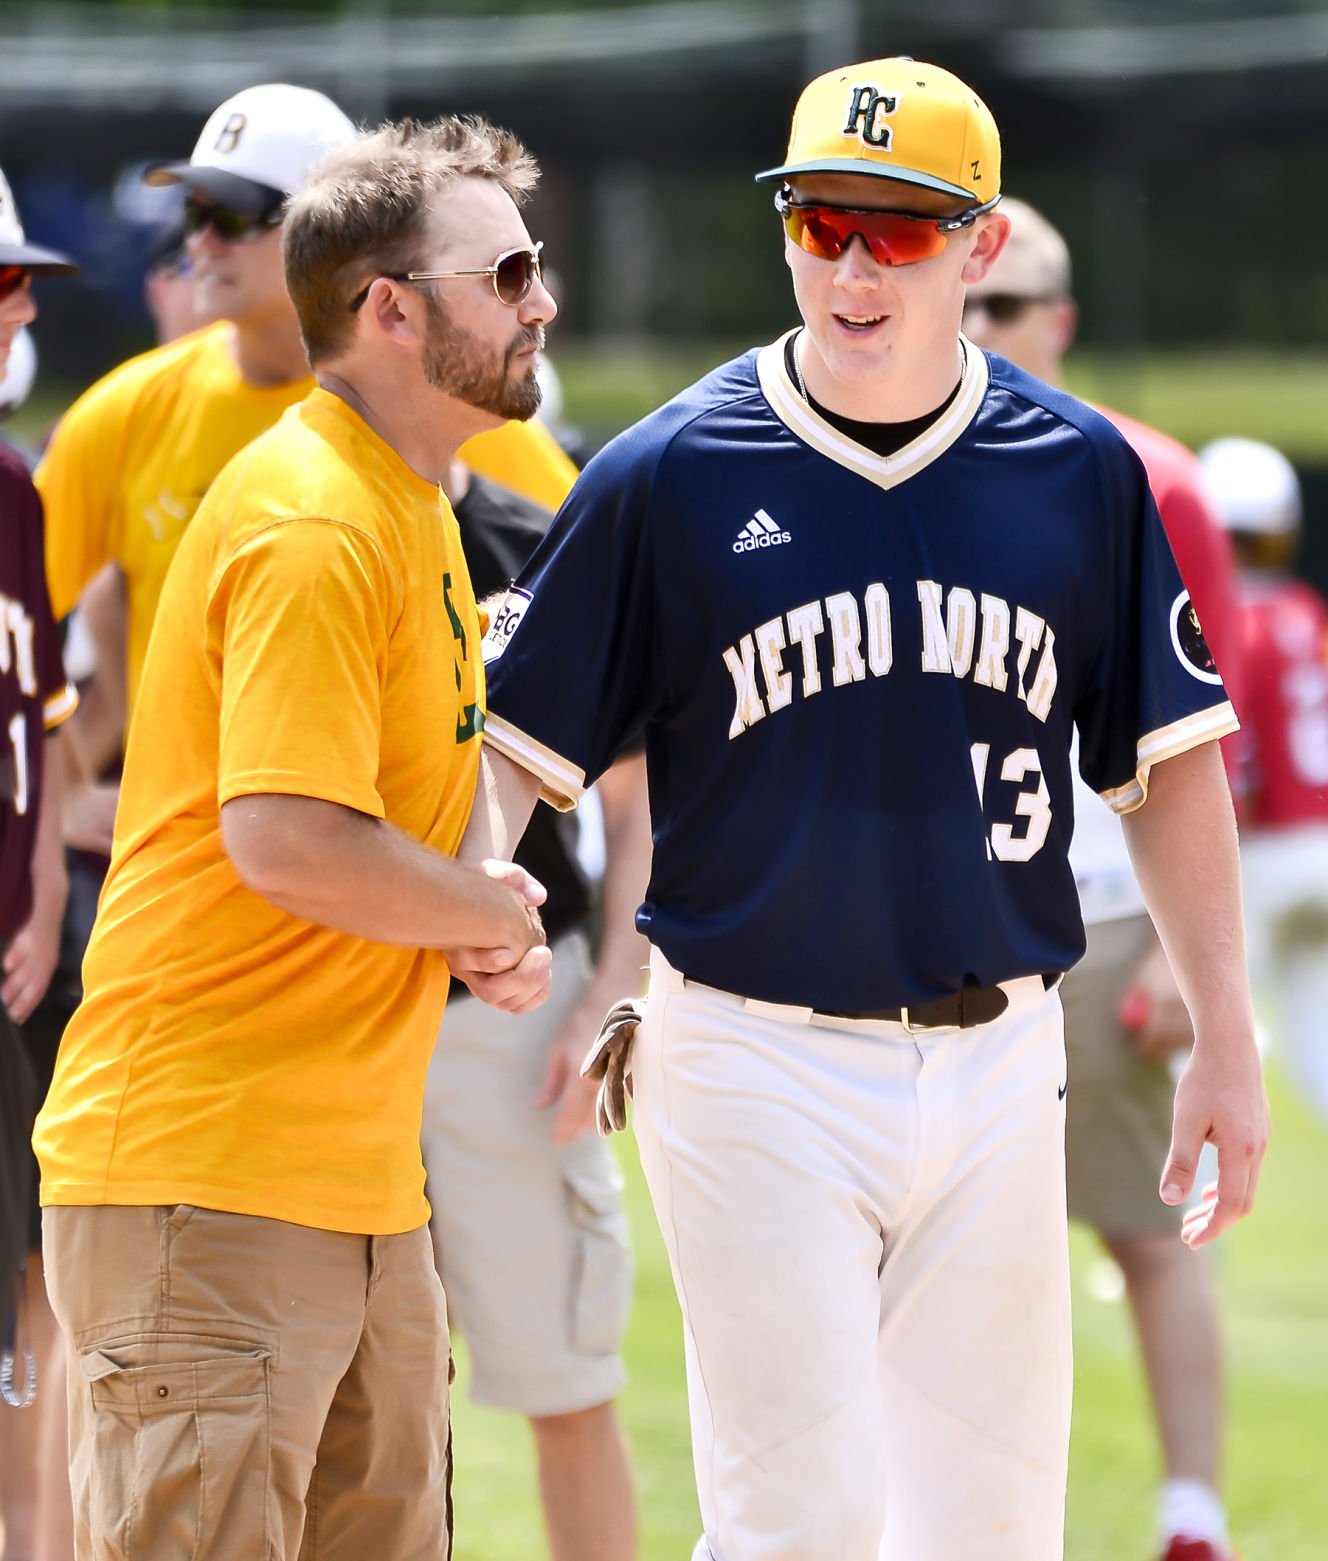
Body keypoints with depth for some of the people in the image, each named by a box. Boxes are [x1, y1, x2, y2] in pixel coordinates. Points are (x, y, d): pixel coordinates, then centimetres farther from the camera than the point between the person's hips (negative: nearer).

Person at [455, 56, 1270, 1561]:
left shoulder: (1080, 473, 3)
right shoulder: (668, 476, -4)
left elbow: (1167, 759, 9)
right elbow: (516, 737, -1)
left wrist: (1223, 1039, 6)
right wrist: (464, 890, -22)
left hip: (997, 1068, 3)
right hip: (757, 1062, -3)